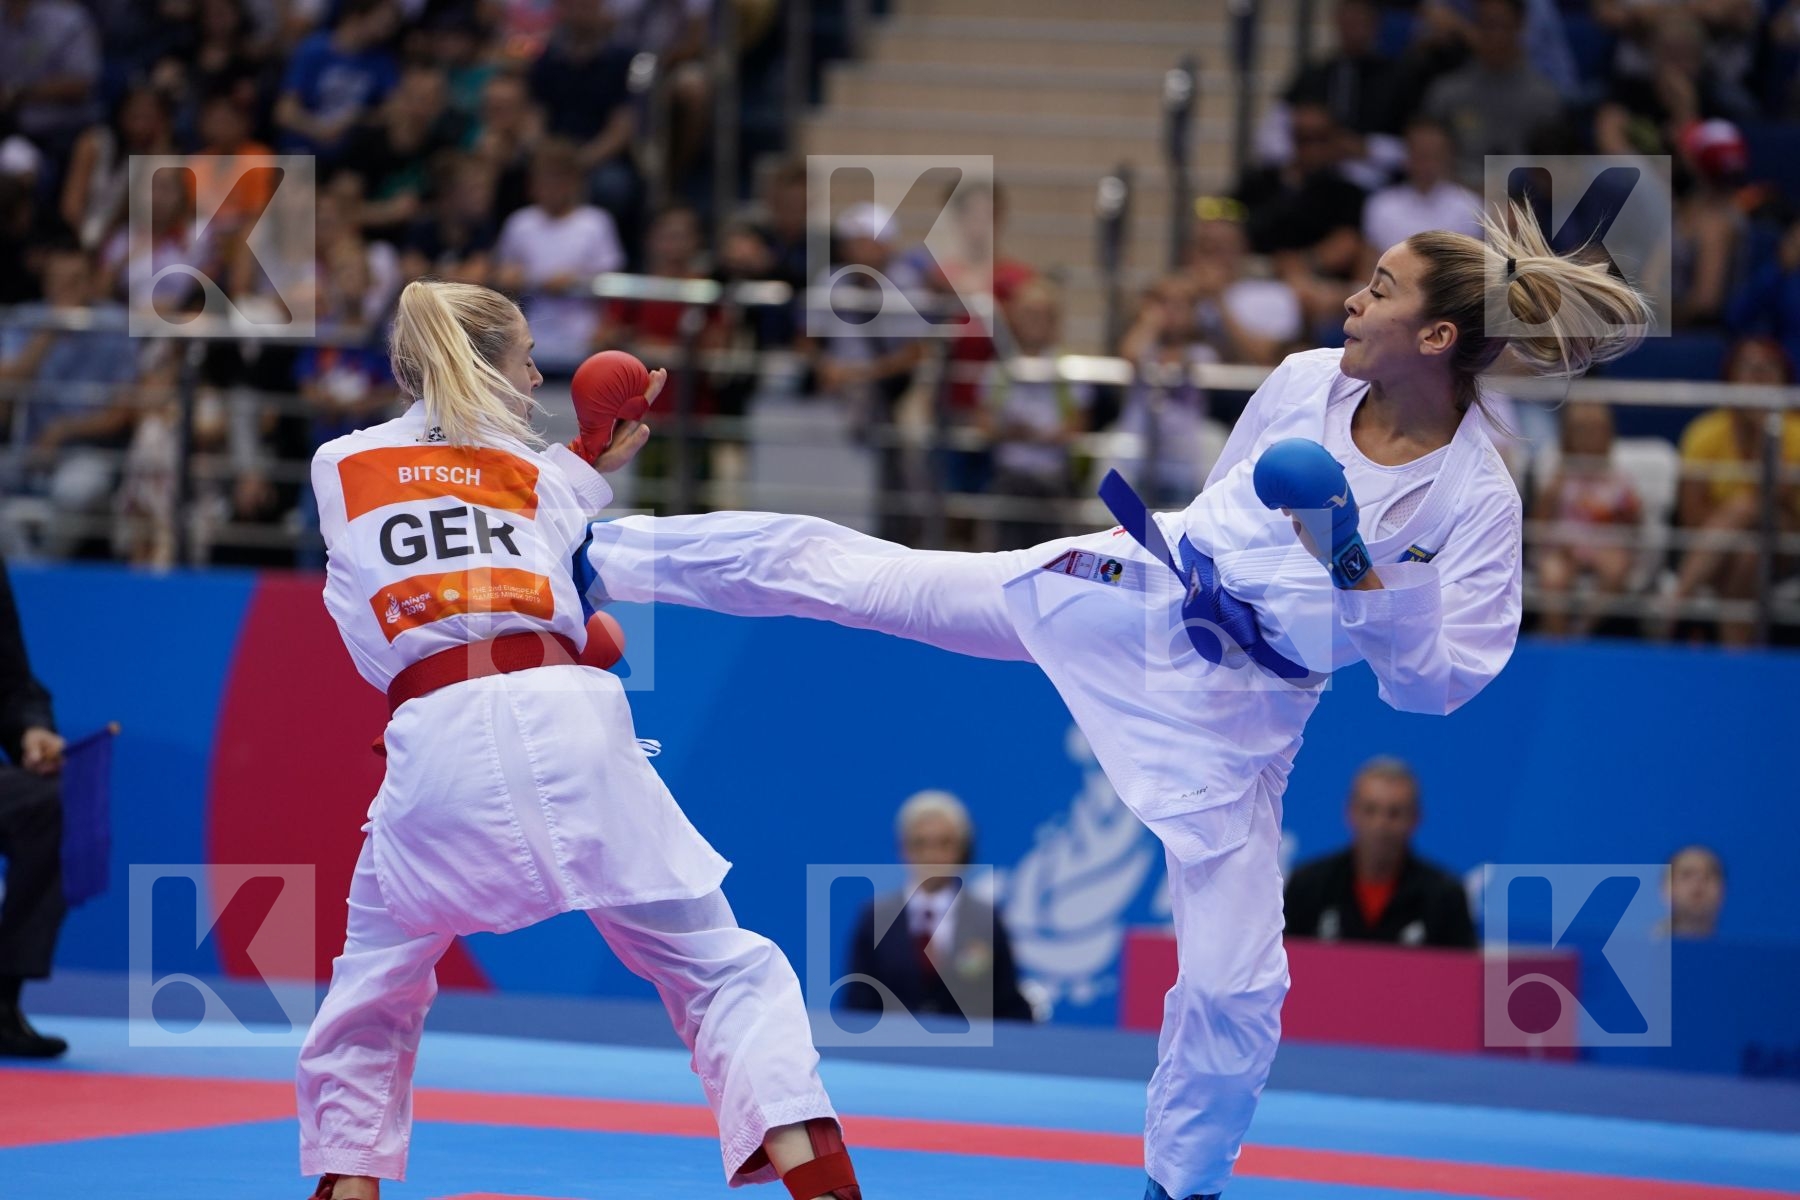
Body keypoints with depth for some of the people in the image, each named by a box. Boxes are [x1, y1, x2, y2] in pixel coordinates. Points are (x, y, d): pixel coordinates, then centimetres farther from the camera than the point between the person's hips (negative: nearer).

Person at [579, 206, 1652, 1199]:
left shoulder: (1477, 501, -18)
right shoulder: (1307, 385, -6)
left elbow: (1436, 685, -17)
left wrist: (1360, 574, -29)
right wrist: (1194, 571, -1)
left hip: (1235, 711, -3)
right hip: (1135, 598, 4)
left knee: (1234, 981, -4)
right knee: (840, 566, 3)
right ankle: (597, 559, 18)